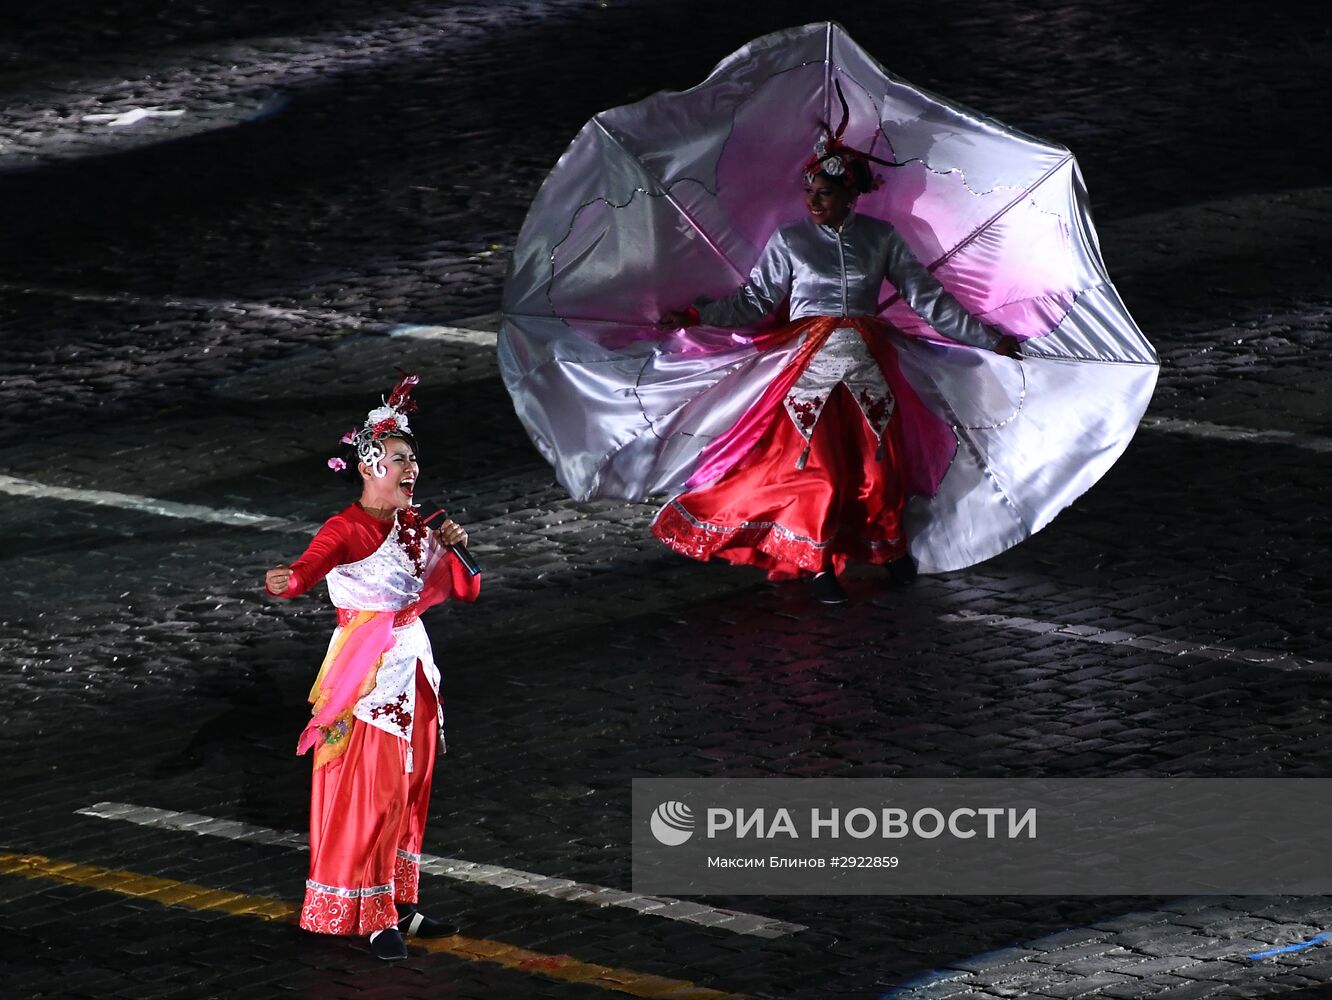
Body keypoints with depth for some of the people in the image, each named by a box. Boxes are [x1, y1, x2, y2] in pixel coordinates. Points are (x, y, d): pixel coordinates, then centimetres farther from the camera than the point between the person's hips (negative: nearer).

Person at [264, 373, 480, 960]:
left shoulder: (415, 526, 8)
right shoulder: (346, 529, -15)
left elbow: (464, 589, 14)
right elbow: (316, 561, -37)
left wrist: (453, 548, -4)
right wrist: (289, 581, -59)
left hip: (412, 664, 8)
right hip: (367, 672, -8)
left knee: (411, 785, 12)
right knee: (370, 791, -5)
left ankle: (398, 905, 22)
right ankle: (372, 917, 3)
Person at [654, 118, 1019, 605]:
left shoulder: (880, 239, 5)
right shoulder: (789, 241, 3)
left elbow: (928, 299, 7)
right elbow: (754, 301, 5)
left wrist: (988, 340, 5)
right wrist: (698, 317, -5)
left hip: (868, 366, 1)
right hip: (810, 363, -1)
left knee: (882, 458, -1)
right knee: (817, 464, -7)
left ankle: (890, 546, 22)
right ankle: (817, 564, 5)